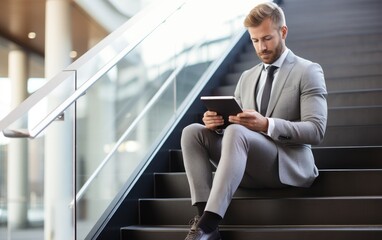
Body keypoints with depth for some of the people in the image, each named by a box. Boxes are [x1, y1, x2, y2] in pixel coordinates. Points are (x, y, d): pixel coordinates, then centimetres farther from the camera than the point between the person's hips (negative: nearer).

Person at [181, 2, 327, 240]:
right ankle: (203, 214, -27)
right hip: (249, 167, 6)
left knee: (236, 133, -33)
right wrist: (217, 122, -7)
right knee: (193, 131, -12)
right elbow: (232, 124, 19)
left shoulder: (308, 71, 1)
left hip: (287, 165, -6)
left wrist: (267, 125, -24)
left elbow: (316, 130, -10)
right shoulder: (247, 77, 20)